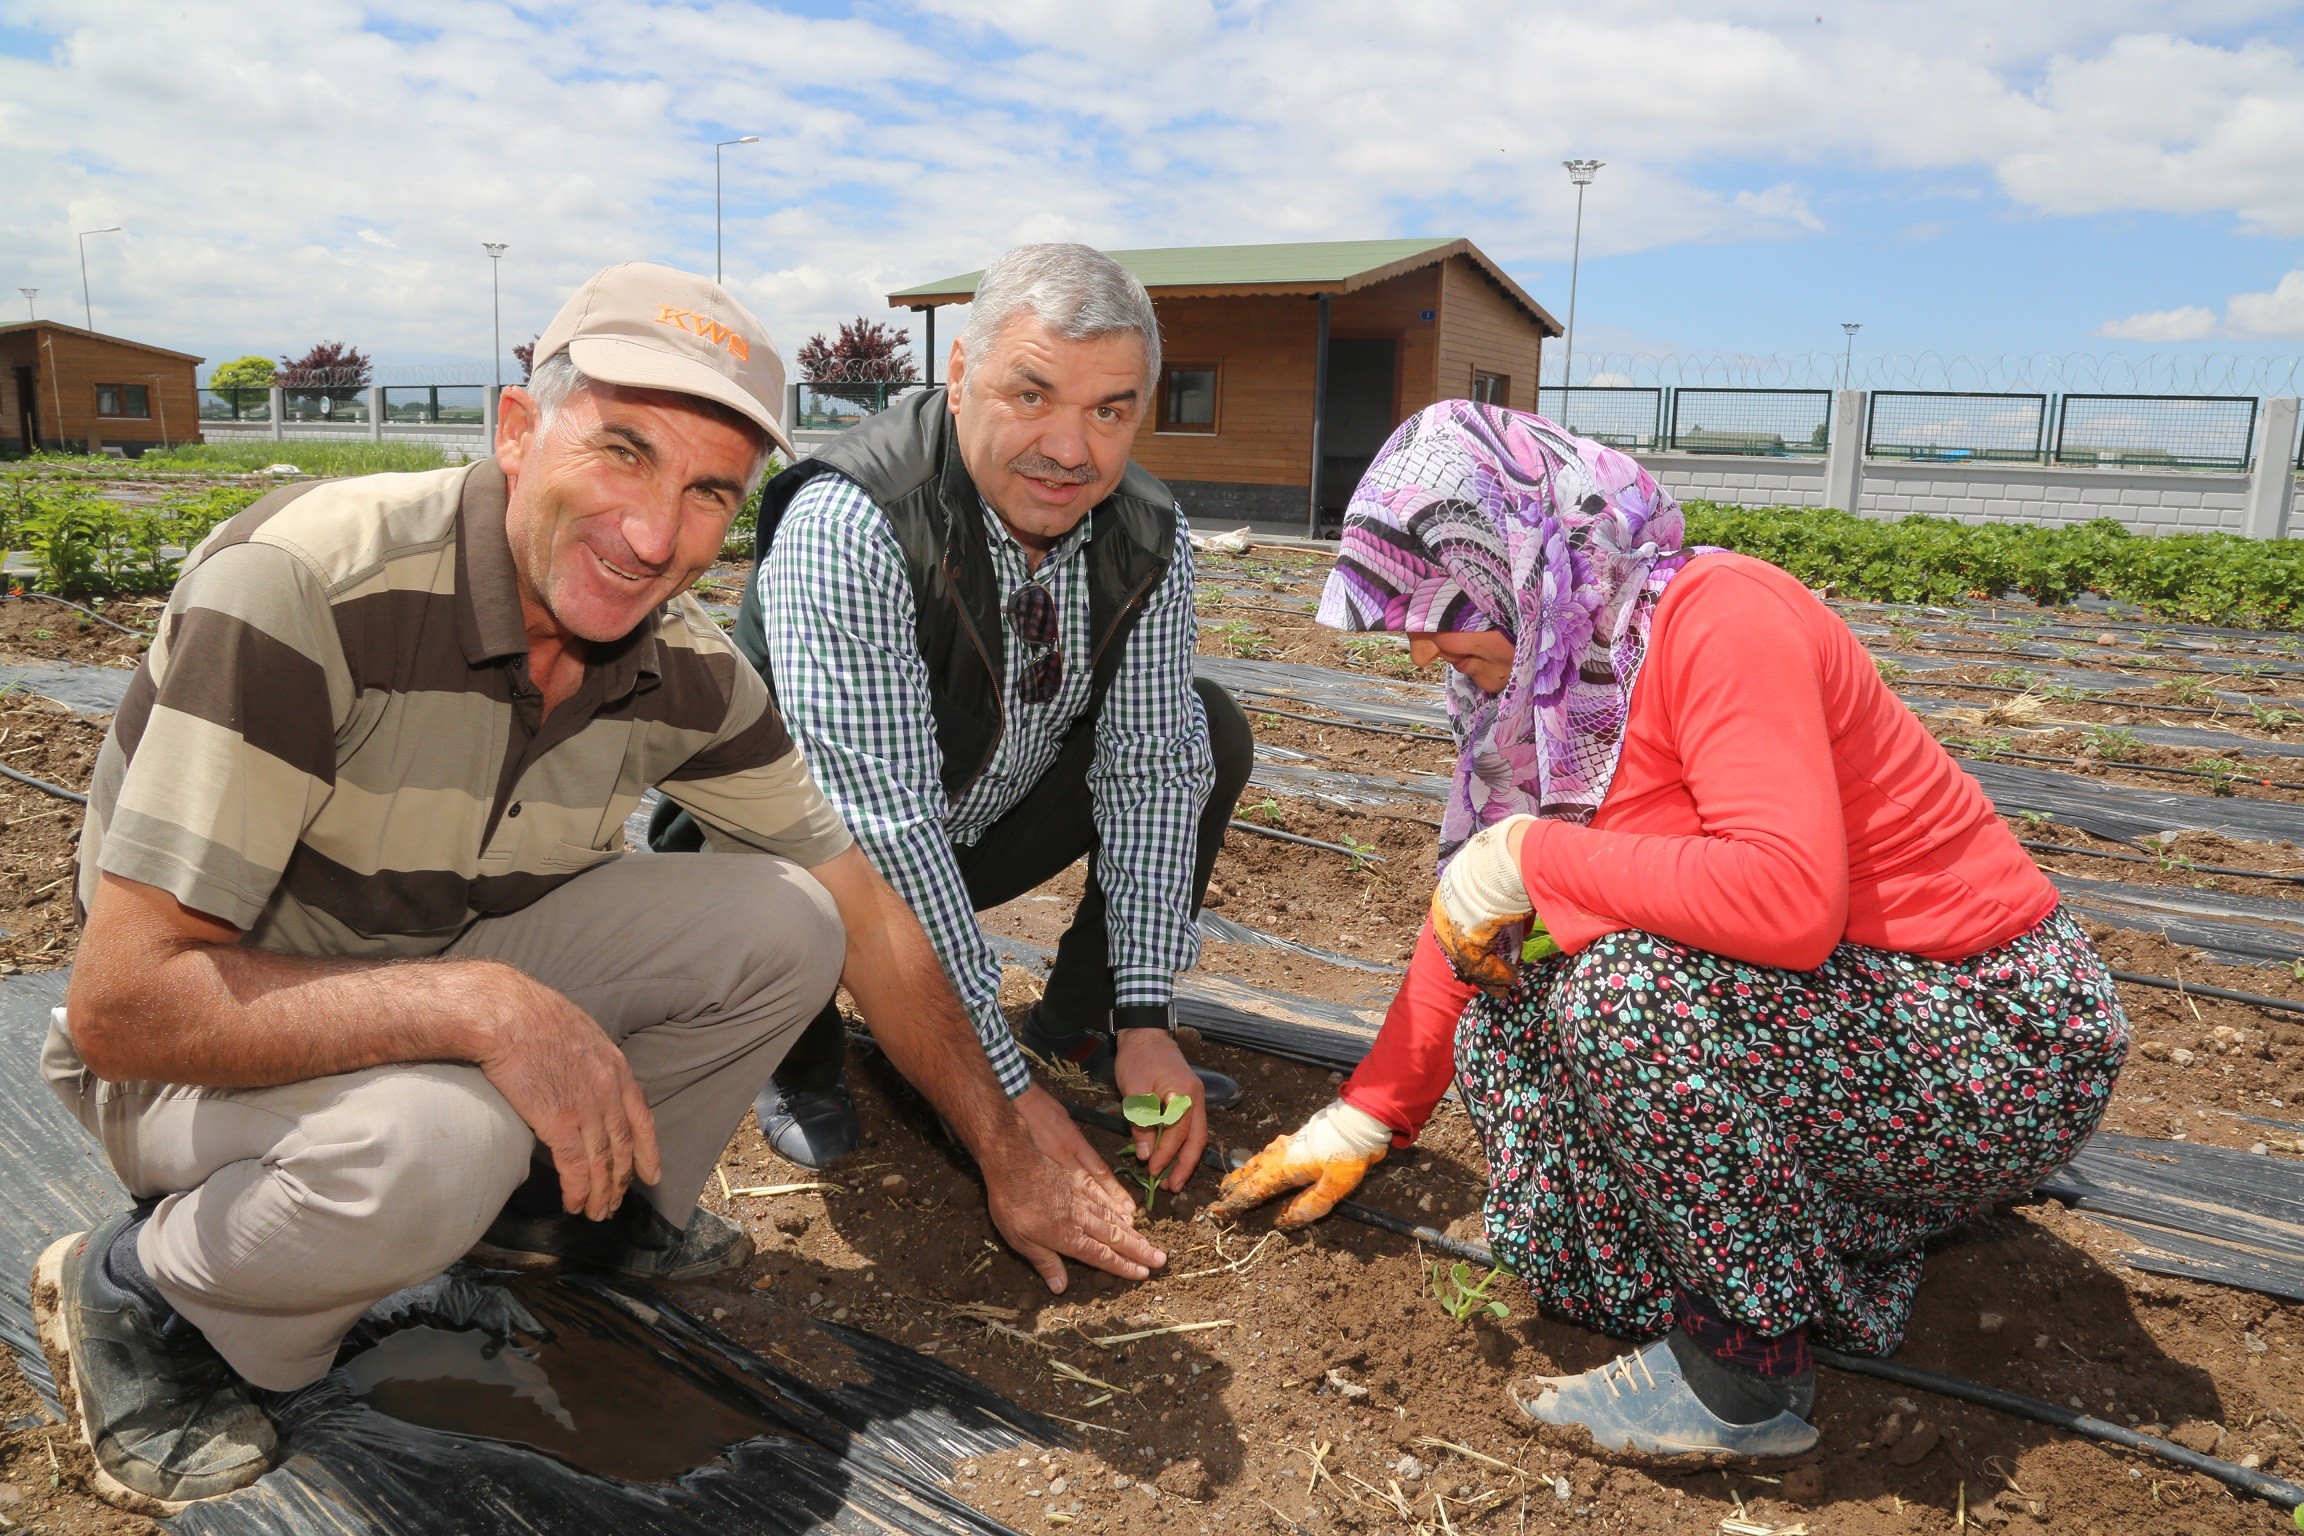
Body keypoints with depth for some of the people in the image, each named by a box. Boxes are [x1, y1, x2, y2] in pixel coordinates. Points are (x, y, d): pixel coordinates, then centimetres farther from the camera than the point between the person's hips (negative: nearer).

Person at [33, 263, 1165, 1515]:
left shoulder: (687, 672, -12)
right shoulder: (302, 589, -30)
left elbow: (862, 916, -3)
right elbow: (123, 1004, -30)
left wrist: (1011, 1163, 2)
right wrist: (482, 1005, -41)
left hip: (456, 968, 5)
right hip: (213, 1052, -5)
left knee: (781, 925, -13)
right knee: (437, 1136, -37)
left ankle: (581, 1205, 11)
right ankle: (144, 1297, -4)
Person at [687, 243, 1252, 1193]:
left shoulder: (1148, 536, -15)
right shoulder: (847, 524, -34)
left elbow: (1145, 762, -12)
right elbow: (883, 828, -36)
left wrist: (1146, 1022, -19)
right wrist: (1000, 1088, -34)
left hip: (986, 823, 5)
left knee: (1209, 734, -8)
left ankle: (1083, 1019, 7)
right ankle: (800, 1062, -2)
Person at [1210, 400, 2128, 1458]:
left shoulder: (1717, 616, -23)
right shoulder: (1552, 677, 3)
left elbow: (1789, 897, -37)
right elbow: (1470, 910, 9)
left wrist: (1531, 857, -26)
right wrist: (1363, 1121, 11)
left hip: (2005, 1040, -8)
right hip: (1841, 1000, 9)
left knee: (1623, 987, -30)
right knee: (1505, 1026, -4)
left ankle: (1746, 1374, -11)